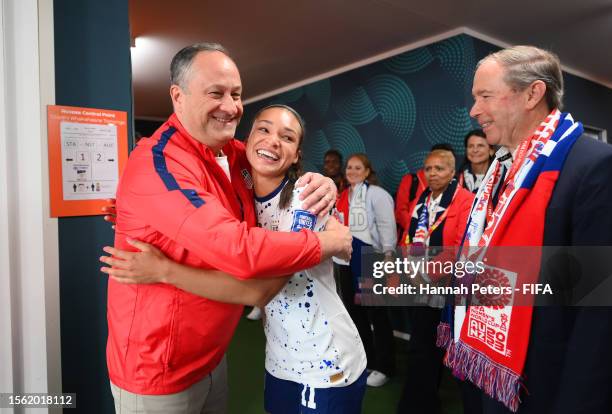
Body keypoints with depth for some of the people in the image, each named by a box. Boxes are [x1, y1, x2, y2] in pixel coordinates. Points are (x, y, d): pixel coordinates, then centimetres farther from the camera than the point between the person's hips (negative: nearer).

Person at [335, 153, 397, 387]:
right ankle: (364, 359, 33)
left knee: (376, 313, 1)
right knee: (354, 311, 16)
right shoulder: (342, 196, 15)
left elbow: (387, 225, -13)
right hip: (347, 261, 8)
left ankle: (384, 367, 15)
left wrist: (388, 256, -21)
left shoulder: (377, 194, -6)